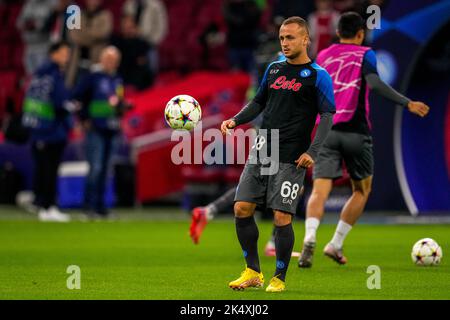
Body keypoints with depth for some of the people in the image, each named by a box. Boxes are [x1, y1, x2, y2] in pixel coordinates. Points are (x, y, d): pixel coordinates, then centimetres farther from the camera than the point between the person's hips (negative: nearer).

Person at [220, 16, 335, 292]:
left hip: (291, 159, -6)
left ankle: (280, 278, 8)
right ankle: (253, 272, 12)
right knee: (242, 208, -1)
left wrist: (312, 152, -16)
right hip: (261, 152, 6)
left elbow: (327, 116, -7)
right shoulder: (274, 69, 14)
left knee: (282, 217, -8)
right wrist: (235, 121, 7)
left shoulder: (318, 75, -3)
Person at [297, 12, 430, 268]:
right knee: (362, 190, 16)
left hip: (326, 132, 3)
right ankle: (336, 244, 9)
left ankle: (310, 238, -34)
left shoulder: (322, 57, 14)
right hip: (356, 133, -3)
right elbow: (374, 83, -16)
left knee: (320, 191, -7)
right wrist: (408, 104, -18)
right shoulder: (365, 54, 1)